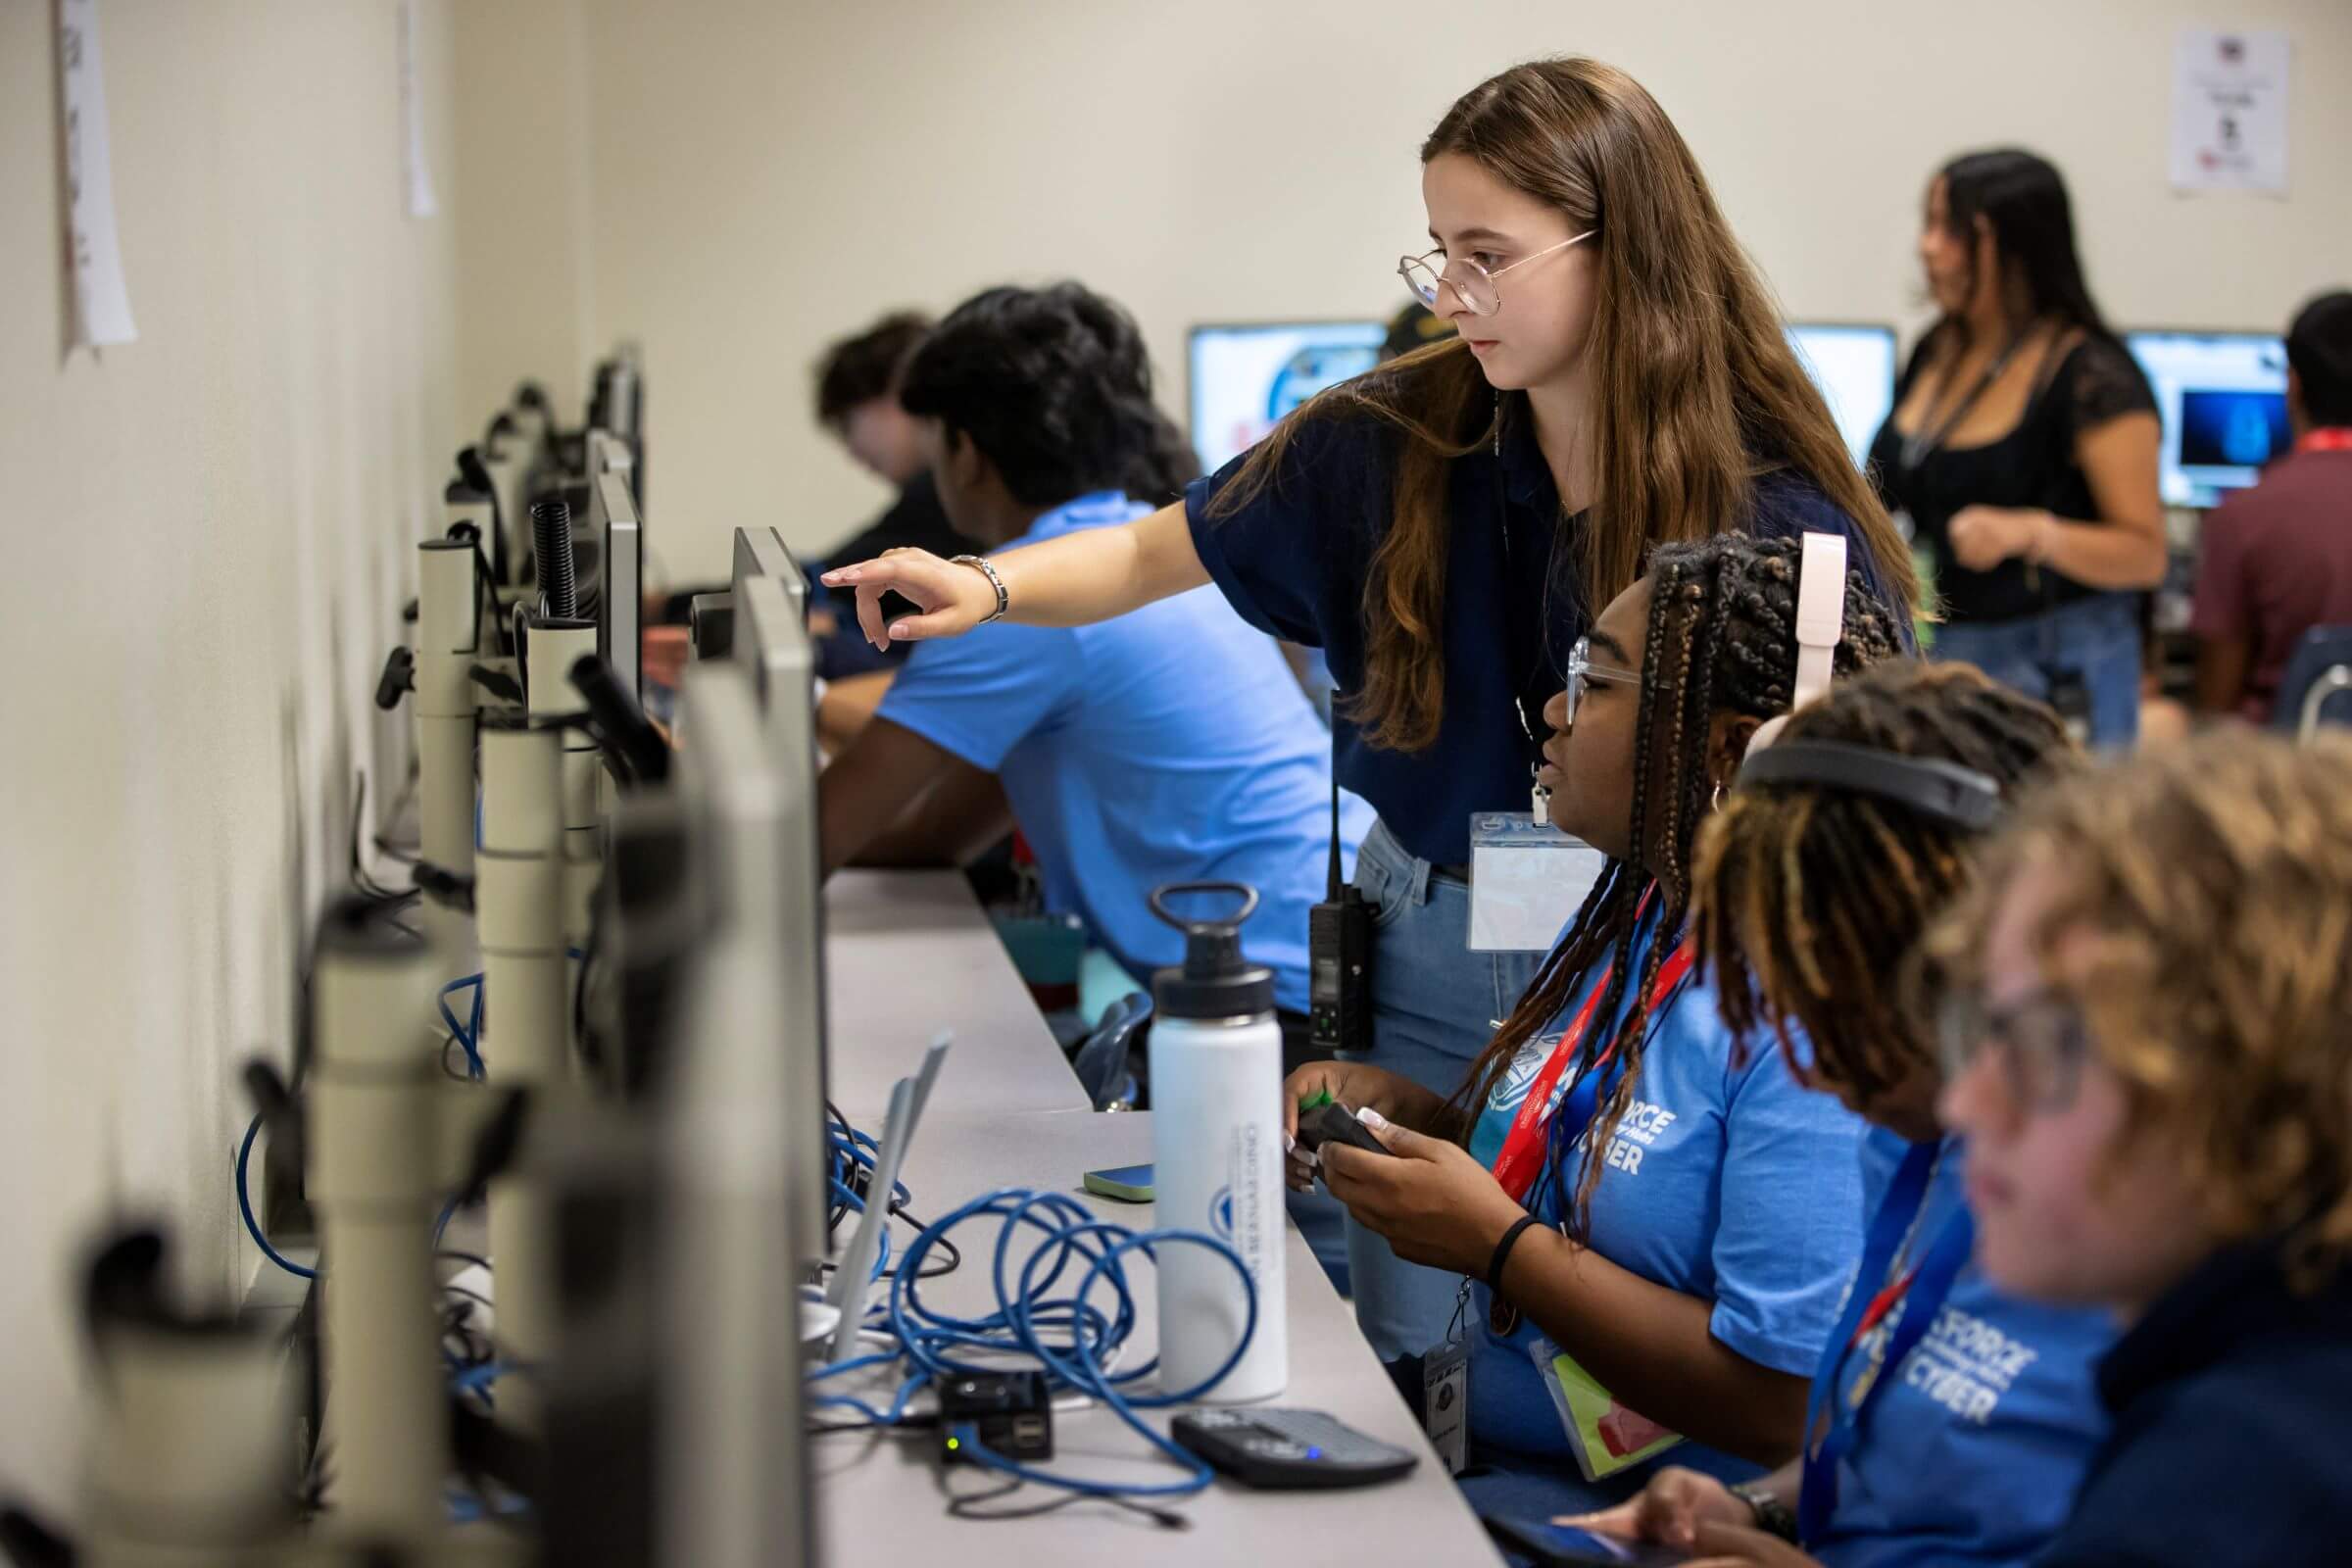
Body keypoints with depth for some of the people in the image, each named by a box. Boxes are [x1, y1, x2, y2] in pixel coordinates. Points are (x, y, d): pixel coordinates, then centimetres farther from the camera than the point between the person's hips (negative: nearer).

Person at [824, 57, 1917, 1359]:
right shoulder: (1397, 439, -5)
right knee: (1412, 1376, 10)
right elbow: (1160, 553, 3)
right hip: (1432, 962, 3)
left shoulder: (1774, 506, -13)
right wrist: (989, 587, -14)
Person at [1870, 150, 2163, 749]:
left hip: (2054, 671, -6)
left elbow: (2145, 554, -14)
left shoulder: (2093, 378, -11)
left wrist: (2029, 532, -28)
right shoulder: (1935, 355, 11)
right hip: (1930, 652, 7)